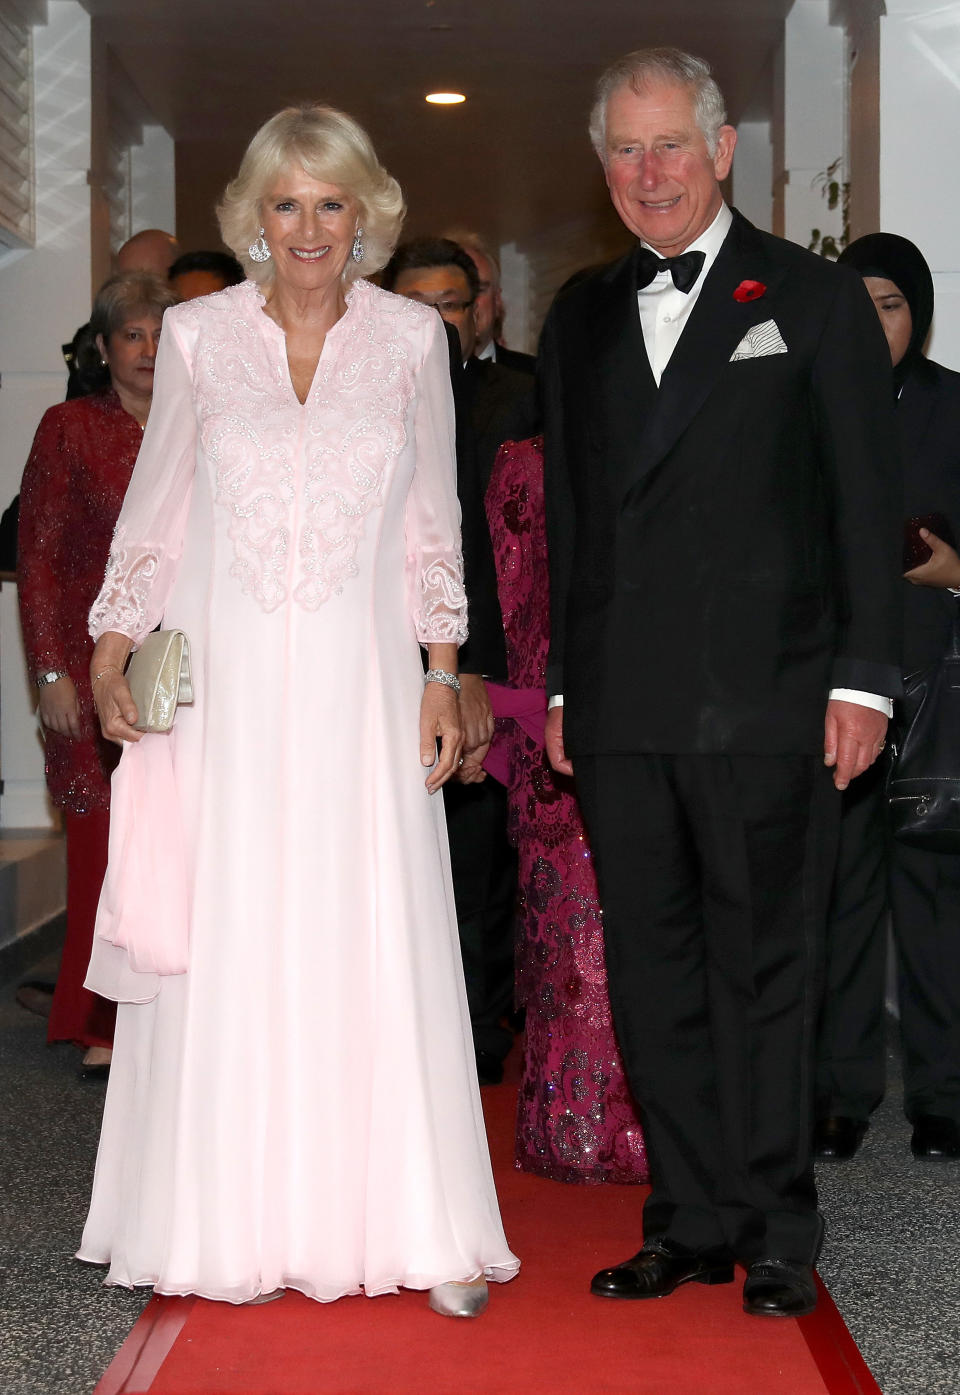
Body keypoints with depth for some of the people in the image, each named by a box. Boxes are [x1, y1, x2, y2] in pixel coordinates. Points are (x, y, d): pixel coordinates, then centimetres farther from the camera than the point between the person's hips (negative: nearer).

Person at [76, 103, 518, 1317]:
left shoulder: (412, 338, 4)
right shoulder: (197, 335, 3)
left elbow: (433, 523, 9)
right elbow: (154, 510, 10)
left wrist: (442, 679, 4)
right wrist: (112, 652, 1)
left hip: (361, 683, 0)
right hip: (224, 682, 0)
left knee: (382, 948, -1)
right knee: (225, 953, 2)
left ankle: (420, 1232, 6)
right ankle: (241, 1230, 13)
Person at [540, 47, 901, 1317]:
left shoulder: (816, 301, 4)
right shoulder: (581, 319, 16)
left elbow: (867, 505, 1)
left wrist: (862, 678, -5)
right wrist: (563, 684, 14)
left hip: (763, 701, -4)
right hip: (619, 709, 4)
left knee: (764, 969, 1)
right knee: (652, 974, 7)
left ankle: (776, 1234, 12)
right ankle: (690, 1224, 17)